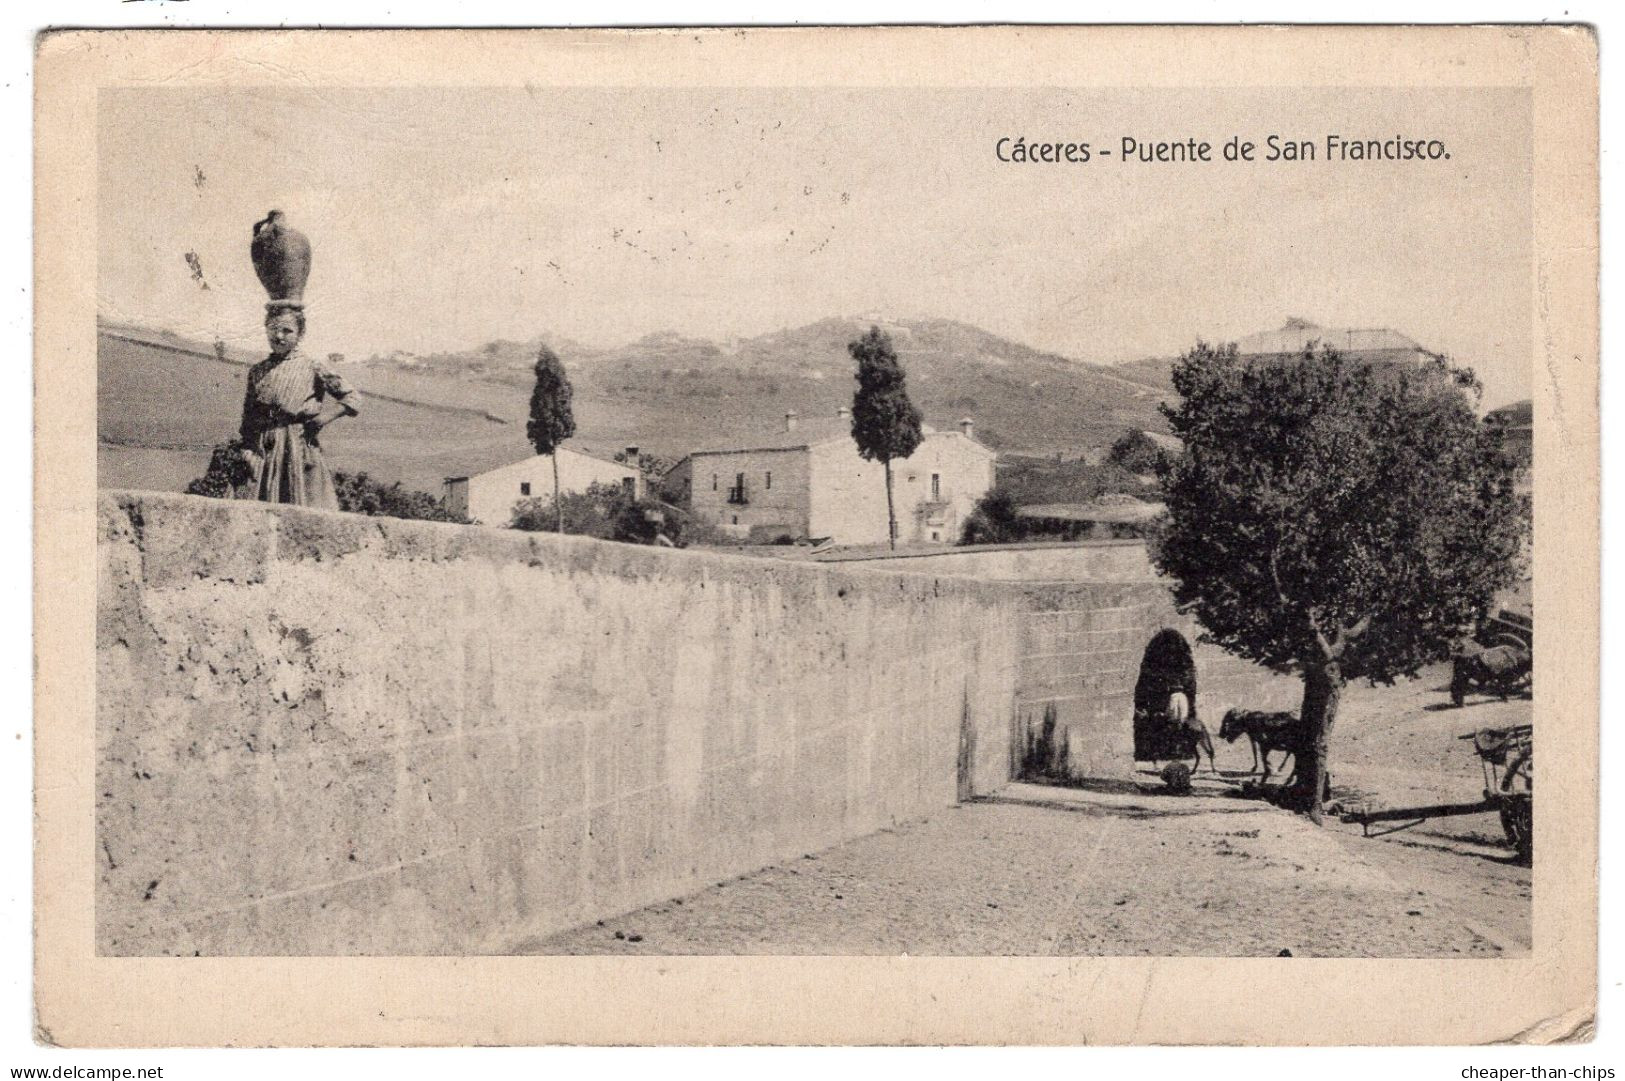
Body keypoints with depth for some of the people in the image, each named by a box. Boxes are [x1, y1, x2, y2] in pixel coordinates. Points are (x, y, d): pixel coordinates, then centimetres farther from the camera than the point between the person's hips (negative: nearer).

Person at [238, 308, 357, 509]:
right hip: (264, 451, 3)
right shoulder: (257, 371, 14)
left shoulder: (312, 367, 3)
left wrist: (323, 418, -6)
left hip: (300, 446, -3)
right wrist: (248, 452, 3)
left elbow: (350, 399, 4)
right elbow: (248, 419, 14)